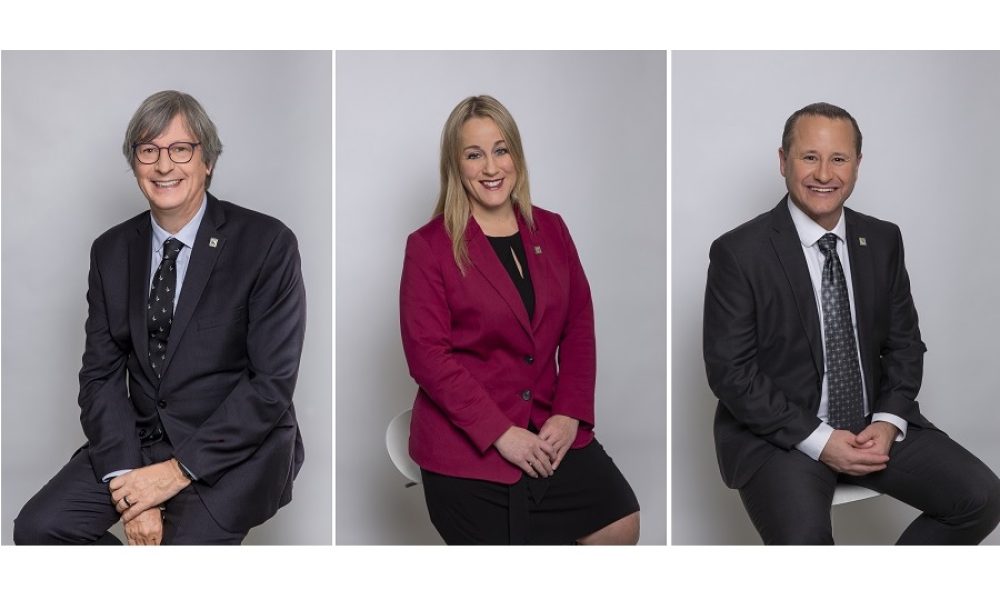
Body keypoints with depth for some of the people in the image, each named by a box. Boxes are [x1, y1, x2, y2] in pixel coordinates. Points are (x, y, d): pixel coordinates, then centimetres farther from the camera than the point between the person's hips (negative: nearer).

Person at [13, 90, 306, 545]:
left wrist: (180, 469, -17)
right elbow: (101, 373, 3)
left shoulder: (267, 243, -10)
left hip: (236, 449, -5)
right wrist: (125, 477, -13)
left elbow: (273, 383, -14)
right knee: (38, 528, -13)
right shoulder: (111, 250, 7)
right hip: (140, 438, 5)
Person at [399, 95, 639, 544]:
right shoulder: (429, 246, -3)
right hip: (465, 442, -4)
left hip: (549, 429, 4)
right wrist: (501, 433, -15)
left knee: (620, 525, -12)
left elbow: (579, 327, 9)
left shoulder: (551, 230, 11)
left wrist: (570, 414, -5)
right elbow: (427, 355, -9)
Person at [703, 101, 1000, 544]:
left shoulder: (883, 241, 5)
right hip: (779, 434, -5)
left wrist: (888, 421, -8)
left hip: (873, 423, 5)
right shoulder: (739, 253, -10)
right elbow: (730, 372, -12)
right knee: (803, 544, -30)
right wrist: (818, 440, -18)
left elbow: (904, 343, 10)